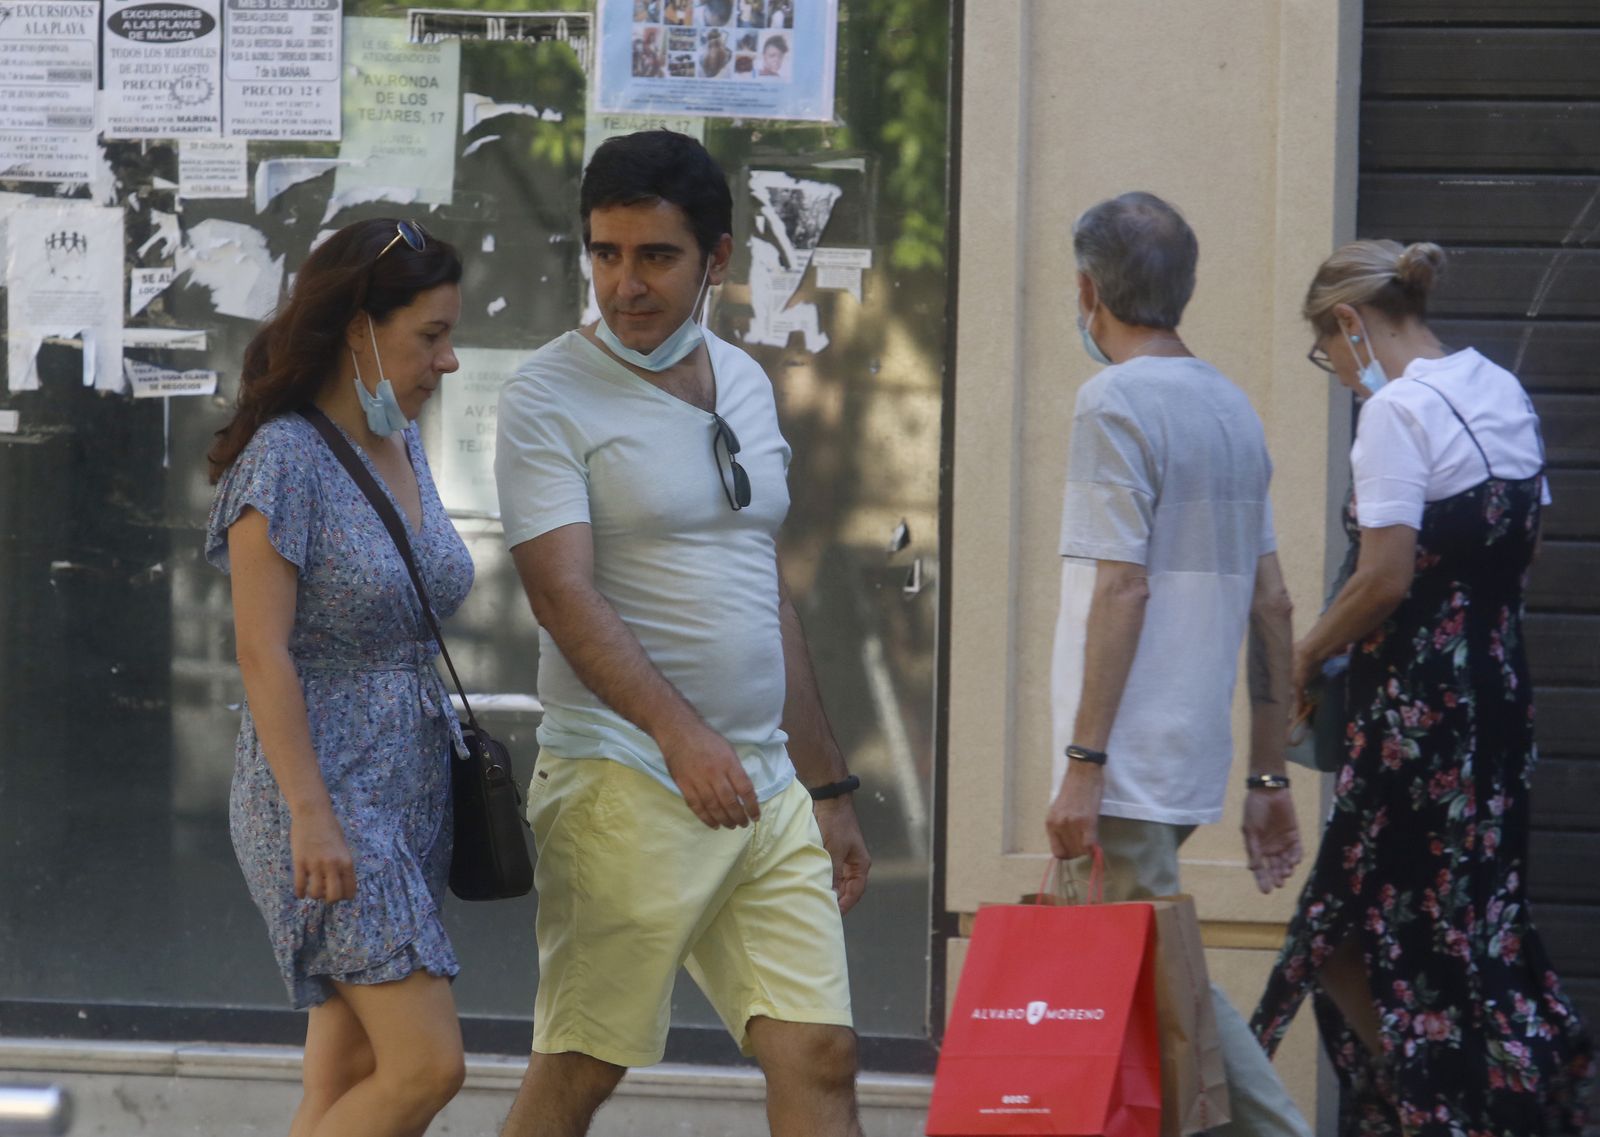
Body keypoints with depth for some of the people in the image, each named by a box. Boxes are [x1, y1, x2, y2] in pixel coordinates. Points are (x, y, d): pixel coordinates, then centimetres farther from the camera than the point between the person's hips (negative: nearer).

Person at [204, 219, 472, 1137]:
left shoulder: (403, 448, 12)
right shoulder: (284, 459, -13)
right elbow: (263, 653, -17)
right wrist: (311, 814, -21)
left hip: (411, 793, 8)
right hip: (329, 801, -8)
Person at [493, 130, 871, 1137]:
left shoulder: (745, 385, 15)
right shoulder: (549, 399, -6)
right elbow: (565, 595, -18)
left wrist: (828, 788, 21)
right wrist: (678, 729, -32)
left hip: (768, 789, 6)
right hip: (625, 785, -6)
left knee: (820, 1056, -2)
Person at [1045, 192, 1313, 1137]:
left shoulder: (1116, 402, -10)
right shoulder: (1234, 409, 15)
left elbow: (1122, 589, -16)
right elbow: (1272, 605, 15)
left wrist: (1083, 763, -16)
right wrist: (1270, 776, 17)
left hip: (1133, 764, -8)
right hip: (1196, 763, 8)